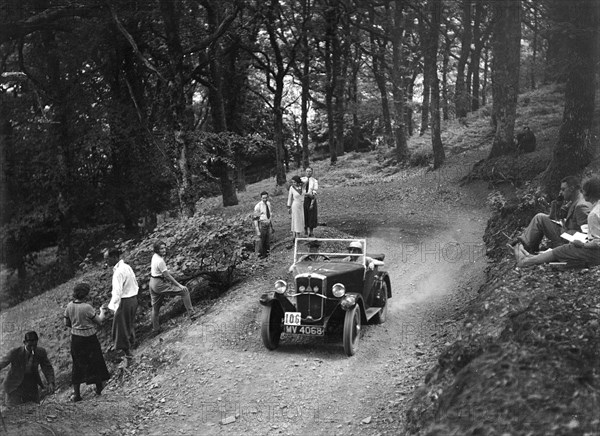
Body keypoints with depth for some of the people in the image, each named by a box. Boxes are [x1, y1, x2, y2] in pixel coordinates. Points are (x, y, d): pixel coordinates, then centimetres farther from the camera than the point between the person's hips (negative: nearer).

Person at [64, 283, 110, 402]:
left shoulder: (69, 306, -6)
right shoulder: (87, 308, -23)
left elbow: (66, 323, 5)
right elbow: (99, 321, -12)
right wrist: (102, 312, 8)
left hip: (75, 338, 5)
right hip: (89, 339, -5)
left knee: (77, 365, 15)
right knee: (95, 362, 16)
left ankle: (76, 393, 16)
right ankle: (99, 388, 33)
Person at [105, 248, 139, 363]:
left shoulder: (118, 272, -23)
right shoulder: (127, 267, 5)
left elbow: (117, 292, -28)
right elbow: (136, 285, 13)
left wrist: (111, 306, -28)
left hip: (124, 301, -9)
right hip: (133, 299, 9)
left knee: (121, 326, 3)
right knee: (130, 324, 24)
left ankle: (127, 352, 7)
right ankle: (130, 344, 41)